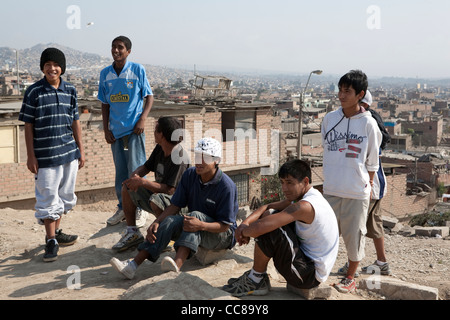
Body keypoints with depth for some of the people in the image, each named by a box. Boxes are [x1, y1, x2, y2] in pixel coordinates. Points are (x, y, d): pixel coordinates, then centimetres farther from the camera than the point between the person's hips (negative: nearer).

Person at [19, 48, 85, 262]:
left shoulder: (70, 91, 6)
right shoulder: (34, 92, -6)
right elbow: (28, 126, -4)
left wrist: (81, 150, 11)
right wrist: (30, 156, -7)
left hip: (69, 153, 5)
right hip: (45, 155, -4)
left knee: (65, 195, 13)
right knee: (48, 198, 1)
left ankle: (57, 232, 30)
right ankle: (51, 240, 12)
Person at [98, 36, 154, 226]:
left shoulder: (137, 70, -2)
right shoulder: (105, 74, 8)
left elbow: (149, 96, 0)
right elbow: (105, 103, 13)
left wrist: (142, 119, -12)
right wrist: (106, 129, 6)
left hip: (134, 128, -4)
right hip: (115, 130, 4)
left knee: (136, 170, -2)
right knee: (120, 171, 10)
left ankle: (138, 209, 10)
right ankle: (122, 208, 21)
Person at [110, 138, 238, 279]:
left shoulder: (227, 186, -20)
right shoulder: (189, 175, -2)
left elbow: (224, 225, -20)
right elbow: (175, 205, -1)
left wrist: (201, 225, -38)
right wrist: (156, 222, -18)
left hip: (223, 235, -5)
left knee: (195, 215, -34)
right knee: (170, 221, -24)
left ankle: (177, 265, -56)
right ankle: (133, 265, -34)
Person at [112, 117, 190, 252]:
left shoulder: (179, 159, -26)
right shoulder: (160, 148, 1)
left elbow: (169, 190, -31)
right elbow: (146, 167, 13)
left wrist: (142, 182, -31)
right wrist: (135, 175, -11)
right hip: (157, 193, 9)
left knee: (155, 200, -39)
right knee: (126, 188, 5)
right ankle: (132, 233, 10)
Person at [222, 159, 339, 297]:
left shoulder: (304, 206, -25)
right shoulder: (299, 196, 6)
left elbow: (259, 227, -32)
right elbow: (267, 207, 10)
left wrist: (243, 231, -10)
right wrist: (245, 223, -8)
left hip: (310, 276, -10)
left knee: (268, 229, -21)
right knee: (270, 214, 10)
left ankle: (256, 281, -1)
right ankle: (259, 275, 15)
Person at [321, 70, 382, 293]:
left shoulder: (368, 123, -7)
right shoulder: (330, 118, 2)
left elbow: (372, 160, 1)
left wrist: (368, 184, 4)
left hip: (357, 191, -3)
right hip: (331, 189, 3)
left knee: (353, 235, 7)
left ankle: (350, 278, 25)